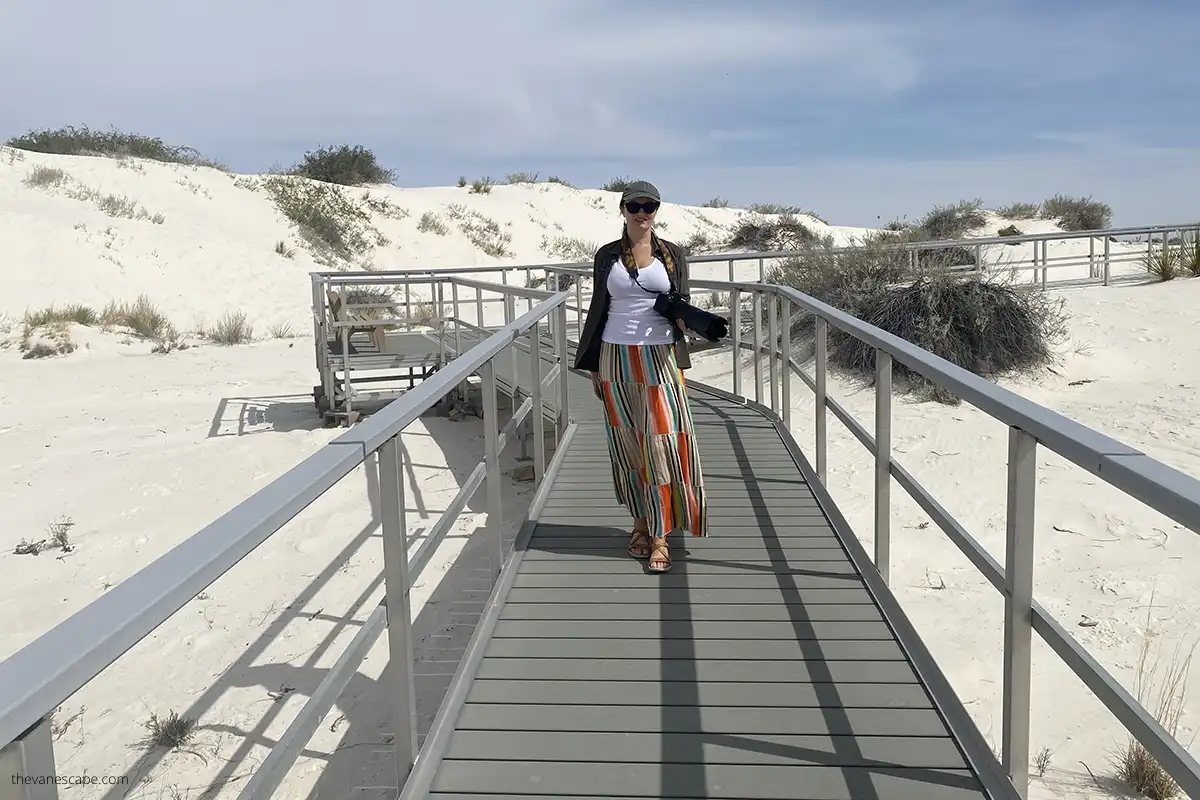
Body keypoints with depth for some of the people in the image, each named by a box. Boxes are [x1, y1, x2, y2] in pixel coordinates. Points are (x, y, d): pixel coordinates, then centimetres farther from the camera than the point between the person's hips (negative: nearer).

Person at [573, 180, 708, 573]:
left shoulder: (672, 254, 4)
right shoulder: (607, 256, 6)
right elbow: (598, 311, 10)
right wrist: (592, 367, 8)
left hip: (660, 359, -1)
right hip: (617, 359, 1)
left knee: (662, 444, -5)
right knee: (627, 445, 6)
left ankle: (660, 535, 2)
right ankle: (641, 523, 19)